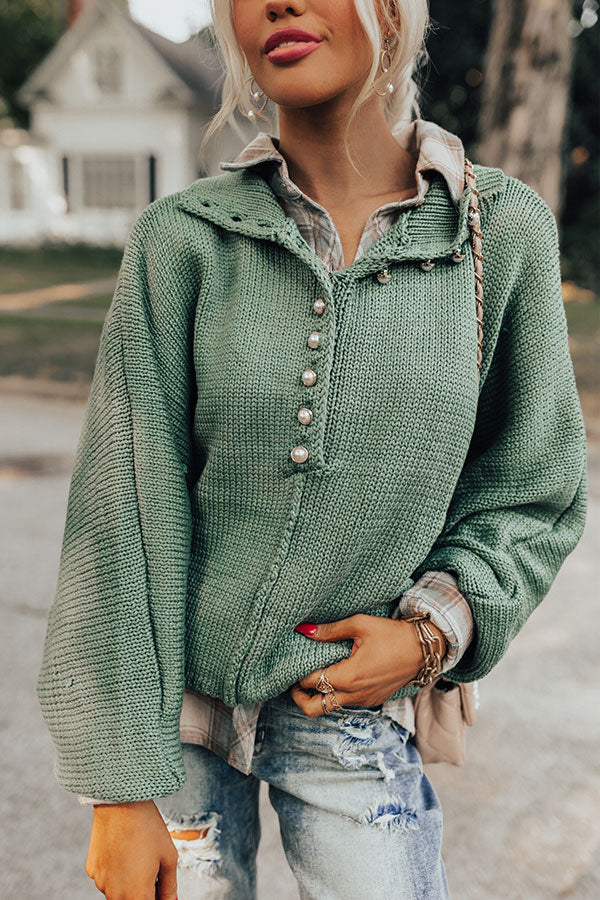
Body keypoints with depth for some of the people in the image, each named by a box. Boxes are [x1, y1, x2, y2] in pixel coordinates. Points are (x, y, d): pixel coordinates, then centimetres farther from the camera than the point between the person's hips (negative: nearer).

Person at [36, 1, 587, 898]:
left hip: (354, 702, 1)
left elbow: (533, 495, 3)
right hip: (175, 691, 0)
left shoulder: (505, 231, -7)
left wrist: (433, 631, -12)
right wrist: (122, 788, -10)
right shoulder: (181, 238, -9)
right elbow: (122, 512, -10)